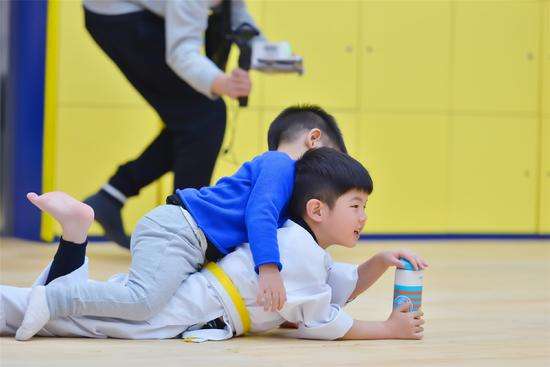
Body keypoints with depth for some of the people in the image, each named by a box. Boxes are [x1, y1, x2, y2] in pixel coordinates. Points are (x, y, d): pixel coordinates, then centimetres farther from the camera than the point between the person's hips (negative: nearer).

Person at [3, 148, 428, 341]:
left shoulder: (308, 246, 16)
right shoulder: (300, 250, -15)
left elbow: (343, 286, 29)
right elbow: (322, 324, -10)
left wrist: (382, 261, 13)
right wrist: (389, 330, -3)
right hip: (174, 313, -9)